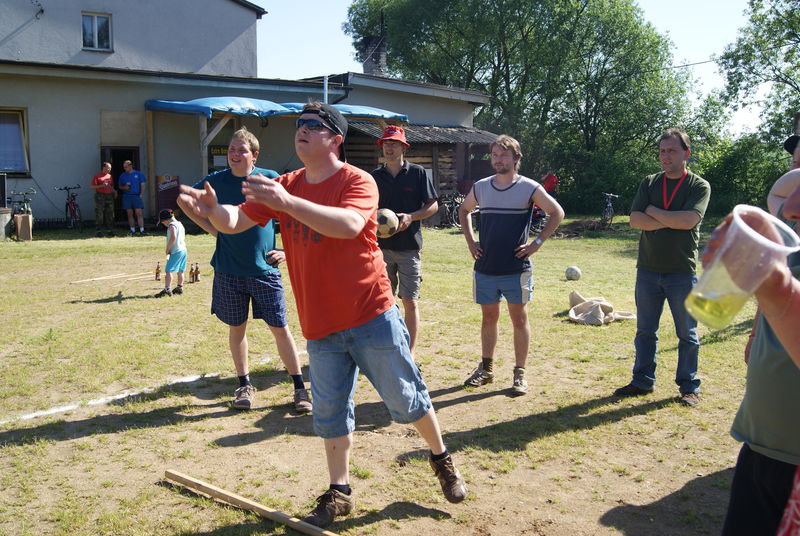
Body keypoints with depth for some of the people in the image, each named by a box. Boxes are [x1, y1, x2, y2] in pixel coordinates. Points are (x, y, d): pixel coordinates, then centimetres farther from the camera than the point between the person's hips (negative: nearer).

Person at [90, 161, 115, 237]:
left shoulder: (109, 176, 17)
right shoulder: (97, 176, -1)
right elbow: (92, 186, -6)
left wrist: (114, 192, 6)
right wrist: (102, 185, -16)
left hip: (109, 196, 5)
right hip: (100, 196, -5)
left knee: (110, 214, 5)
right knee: (99, 214, -4)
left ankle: (109, 230, 11)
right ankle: (99, 231, 0)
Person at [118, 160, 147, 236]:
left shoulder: (139, 174, 5)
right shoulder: (123, 176, 11)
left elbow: (142, 185, 5)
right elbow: (119, 186, 18)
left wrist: (141, 195, -5)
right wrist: (124, 187, -4)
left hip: (136, 196, -3)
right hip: (127, 196, 3)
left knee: (139, 213, -8)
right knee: (130, 214, 4)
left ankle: (142, 230, -9)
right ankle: (132, 231, 9)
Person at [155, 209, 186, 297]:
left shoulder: (172, 225, -11)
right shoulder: (180, 224, 17)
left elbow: (173, 237, -25)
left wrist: (167, 249, -17)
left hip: (175, 251, -10)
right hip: (183, 250, 10)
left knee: (168, 270, -9)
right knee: (180, 270, 17)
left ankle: (166, 289, -13)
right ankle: (179, 288, 25)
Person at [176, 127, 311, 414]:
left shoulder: (269, 179, -4)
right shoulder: (216, 181, 0)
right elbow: (184, 201, 15)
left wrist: (286, 250, -7)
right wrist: (211, 228, 6)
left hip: (265, 269, -2)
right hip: (229, 270, 2)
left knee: (280, 327, 0)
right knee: (237, 327, 11)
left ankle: (300, 387, 9)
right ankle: (245, 385, 26)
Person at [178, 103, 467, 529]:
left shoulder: (358, 181, -12)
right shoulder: (286, 186, 5)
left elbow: (348, 224, -33)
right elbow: (235, 221, -3)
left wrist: (288, 203, -43)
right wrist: (212, 210, -26)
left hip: (372, 316, -4)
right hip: (320, 325, 5)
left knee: (406, 398, 8)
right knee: (330, 411, 12)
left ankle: (442, 458, 34)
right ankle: (339, 493, 29)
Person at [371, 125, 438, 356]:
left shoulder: (418, 173, 1)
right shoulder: (375, 176, 8)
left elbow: (433, 205, 1)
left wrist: (411, 217, -15)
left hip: (409, 246, -2)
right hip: (381, 245, 3)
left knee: (410, 302, 0)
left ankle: (410, 353, 9)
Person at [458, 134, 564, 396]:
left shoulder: (529, 188, -4)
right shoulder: (480, 187, 6)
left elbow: (557, 213, 2)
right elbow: (463, 210, 22)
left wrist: (537, 242, -5)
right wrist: (470, 241, 11)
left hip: (516, 268, -3)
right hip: (485, 267, 3)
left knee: (519, 319, 4)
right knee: (488, 317, 13)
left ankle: (520, 374, 14)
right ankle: (486, 368, 26)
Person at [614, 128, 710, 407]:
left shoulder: (699, 186, -2)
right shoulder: (649, 183, 9)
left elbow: (688, 220, -19)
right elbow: (635, 220, -4)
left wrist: (652, 211, -8)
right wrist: (671, 222, -14)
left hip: (682, 271, -3)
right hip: (648, 269, 3)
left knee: (687, 333, 7)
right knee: (645, 330, 11)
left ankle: (689, 387, 18)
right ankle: (643, 381, 22)